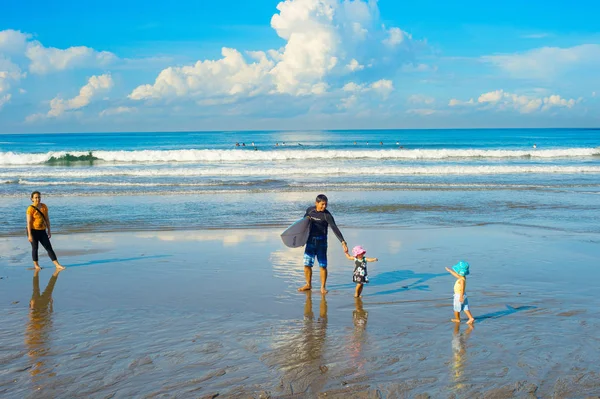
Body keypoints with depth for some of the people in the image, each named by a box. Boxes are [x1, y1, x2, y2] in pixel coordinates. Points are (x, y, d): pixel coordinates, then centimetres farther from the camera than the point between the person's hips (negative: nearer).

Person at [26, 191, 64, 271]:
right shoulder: (31, 208, -13)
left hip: (42, 231, 5)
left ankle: (57, 265, -1)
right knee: (35, 248, 6)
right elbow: (29, 222, -14)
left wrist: (49, 231, 8)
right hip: (33, 231, -5)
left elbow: (47, 219, 10)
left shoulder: (44, 206, 4)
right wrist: (29, 235, -18)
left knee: (49, 248, 1)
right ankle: (36, 265, 22)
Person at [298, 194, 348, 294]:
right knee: (307, 264, 6)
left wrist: (343, 242, -33)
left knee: (323, 266, -2)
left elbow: (335, 229, -22)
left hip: (321, 242, -3)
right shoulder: (309, 210, 1)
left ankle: (323, 287, 12)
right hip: (310, 241, 3)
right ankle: (308, 284, 24)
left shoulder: (327, 215, -12)